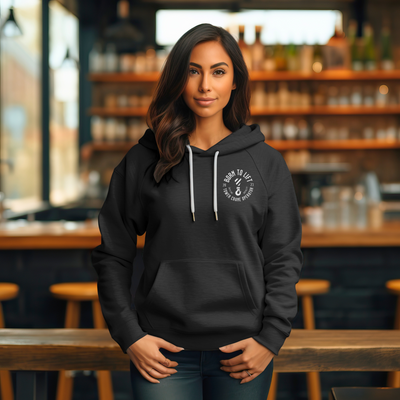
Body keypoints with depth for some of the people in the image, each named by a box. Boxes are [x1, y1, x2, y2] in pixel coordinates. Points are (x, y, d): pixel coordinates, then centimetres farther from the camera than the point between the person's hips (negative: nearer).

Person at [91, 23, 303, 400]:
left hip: (241, 353, 1)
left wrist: (270, 339, -5)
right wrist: (129, 336, -3)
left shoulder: (267, 163, 2)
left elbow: (284, 259, 4)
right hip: (164, 352, 0)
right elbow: (112, 255, 5)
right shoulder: (142, 162, 2)